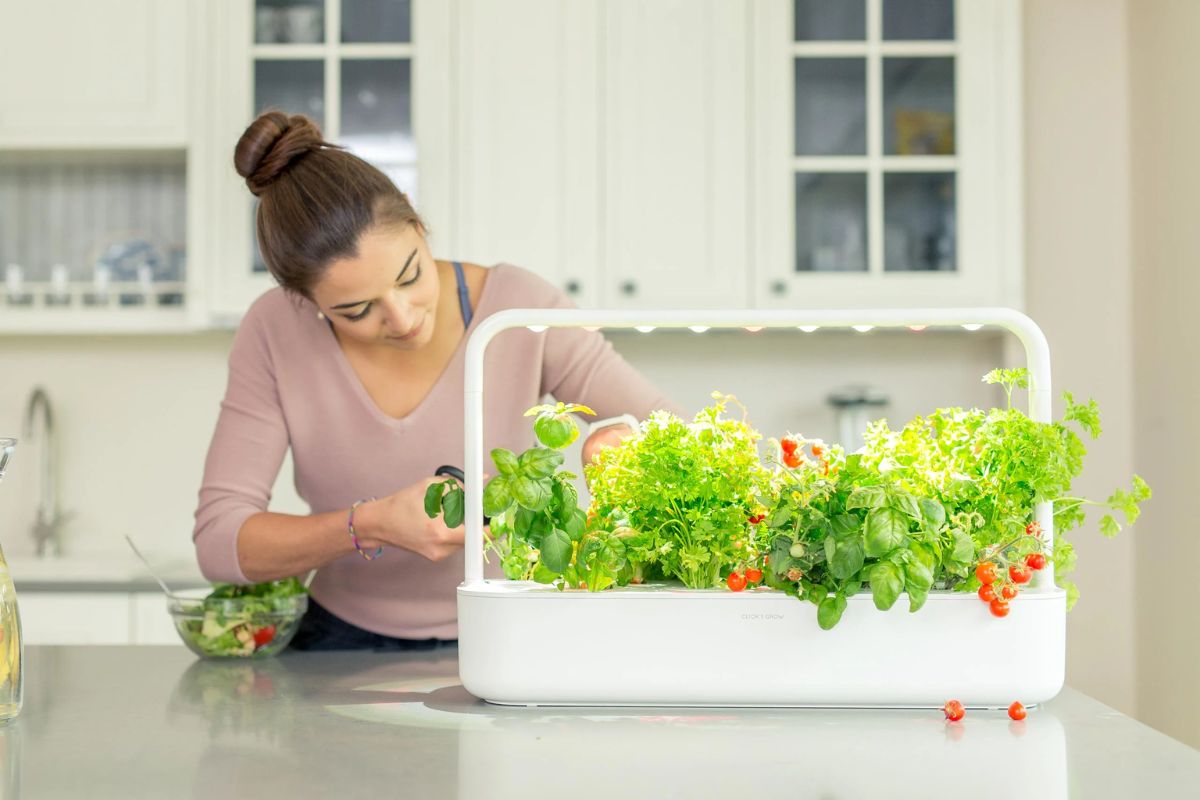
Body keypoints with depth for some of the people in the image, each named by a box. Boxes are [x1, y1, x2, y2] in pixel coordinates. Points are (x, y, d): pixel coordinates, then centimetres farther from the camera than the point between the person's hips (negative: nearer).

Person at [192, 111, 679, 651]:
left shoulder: (518, 308, -15)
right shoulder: (275, 334, -12)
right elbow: (217, 541, -14)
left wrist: (626, 441, -31)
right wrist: (370, 526, -28)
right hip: (346, 639, 1)